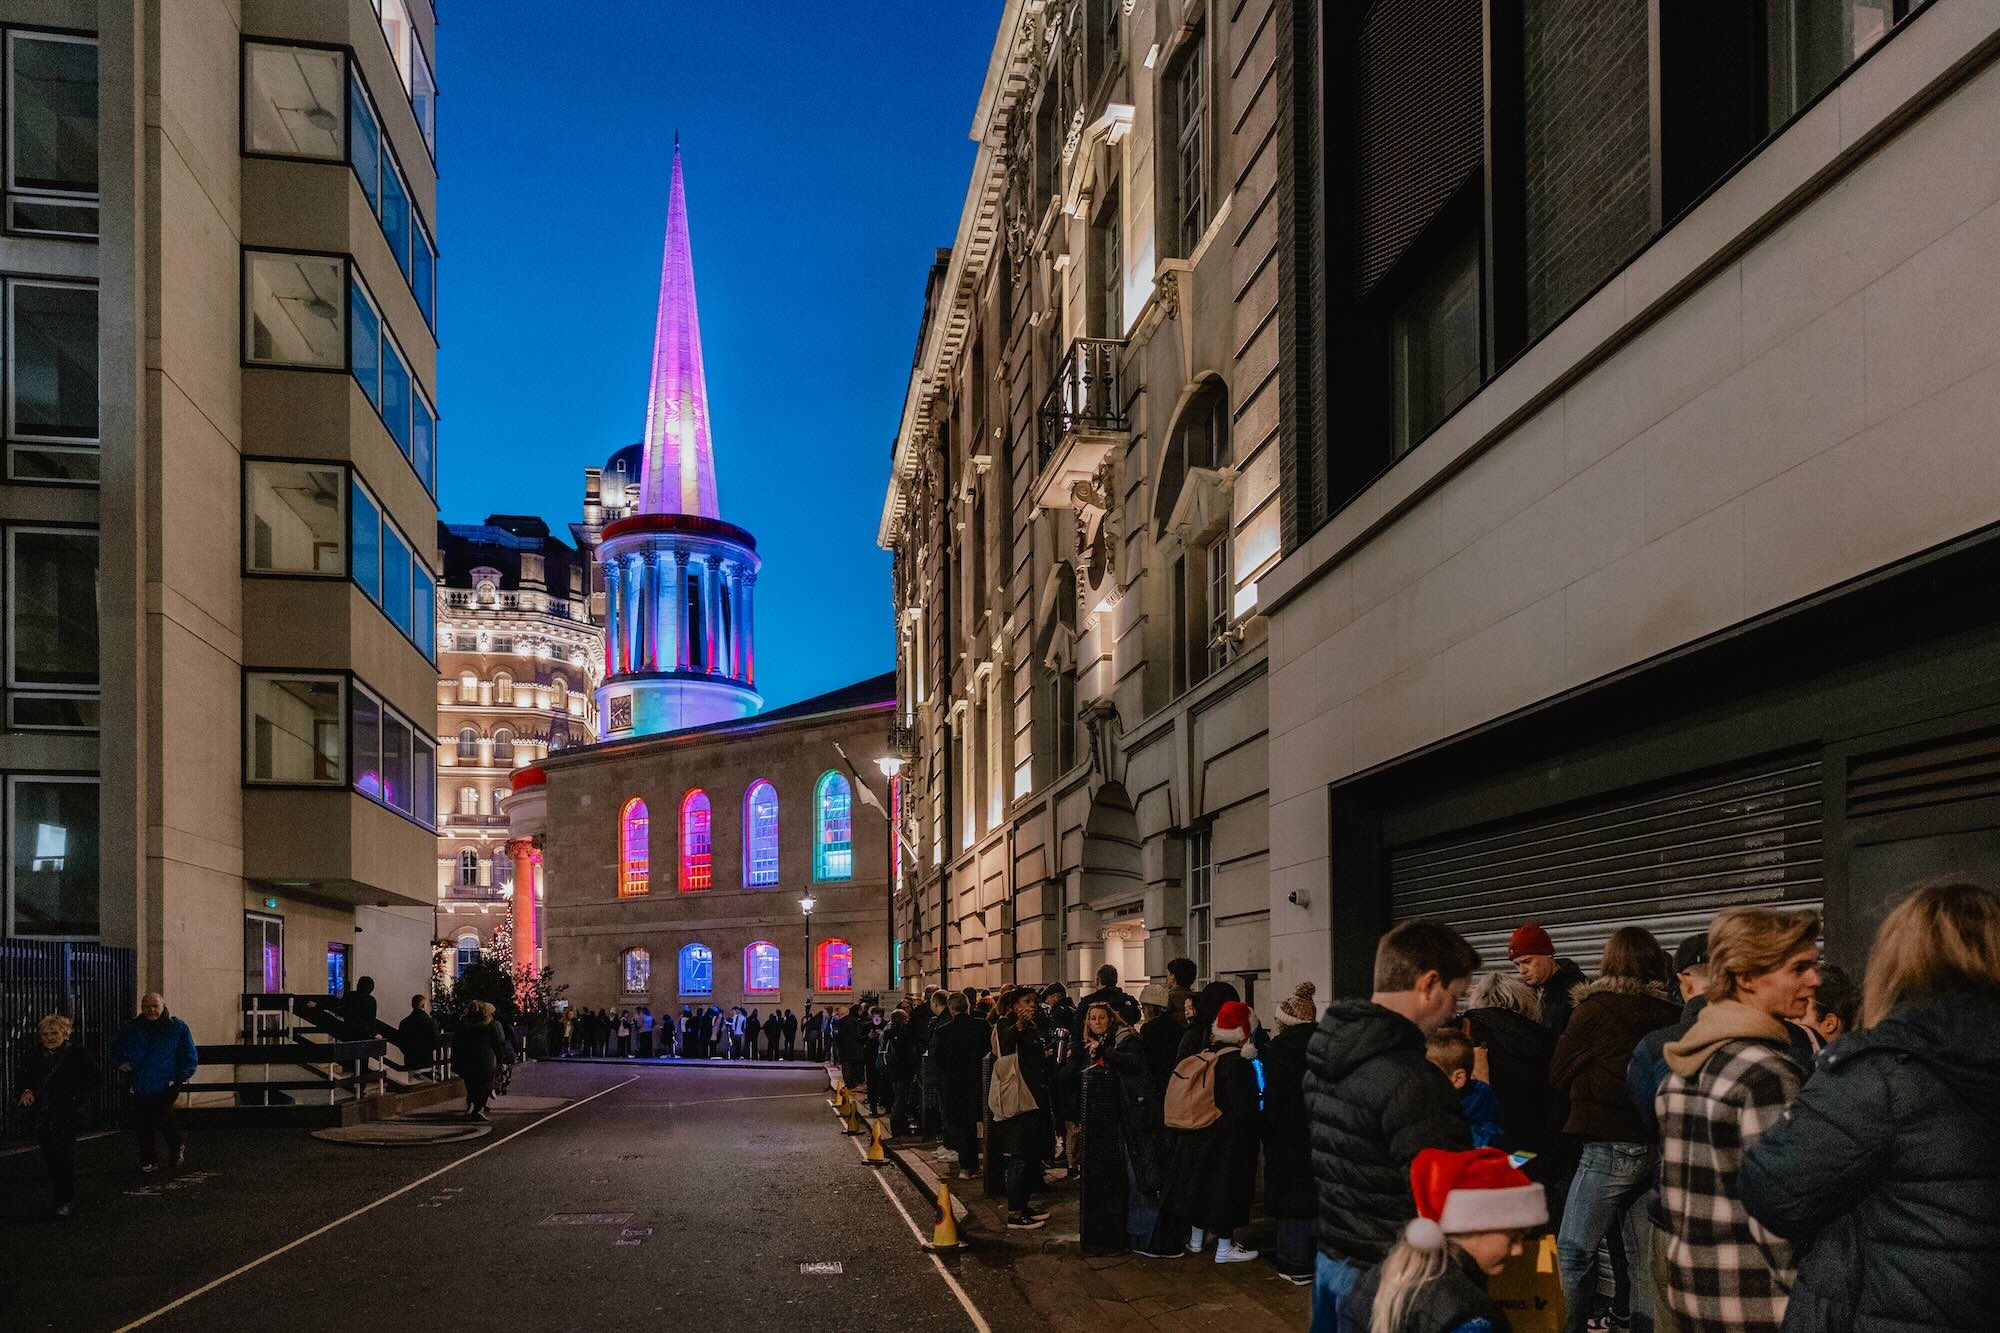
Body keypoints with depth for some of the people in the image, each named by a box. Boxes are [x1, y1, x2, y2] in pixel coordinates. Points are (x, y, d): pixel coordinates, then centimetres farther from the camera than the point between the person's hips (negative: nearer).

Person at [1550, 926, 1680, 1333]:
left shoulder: (1597, 1009, -7)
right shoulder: (1671, 1014, 5)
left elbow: (1559, 1073, 1)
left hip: (1609, 1146, -6)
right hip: (1658, 1144, 6)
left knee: (1573, 1250, -1)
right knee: (1643, 1257, 10)